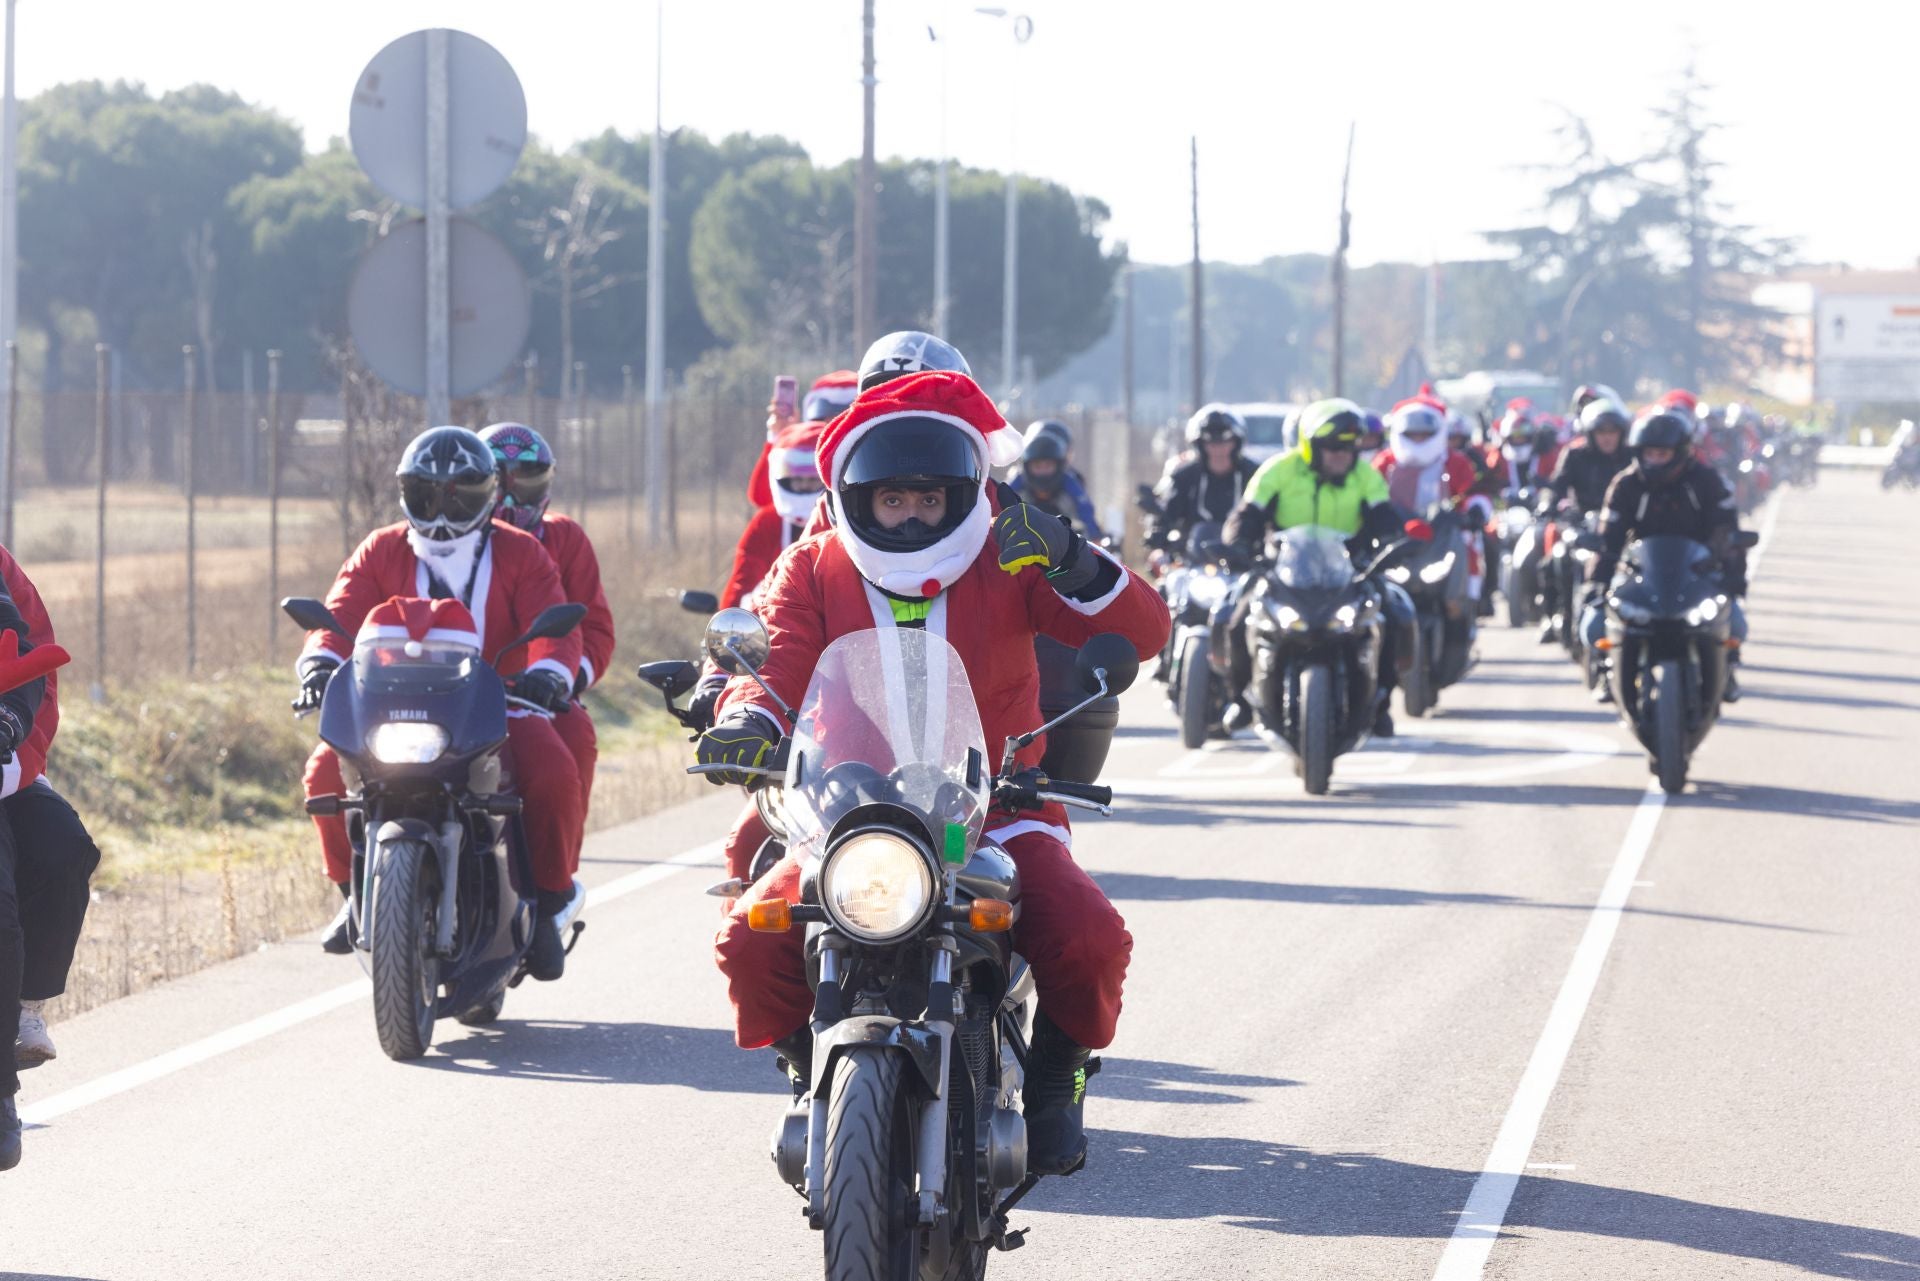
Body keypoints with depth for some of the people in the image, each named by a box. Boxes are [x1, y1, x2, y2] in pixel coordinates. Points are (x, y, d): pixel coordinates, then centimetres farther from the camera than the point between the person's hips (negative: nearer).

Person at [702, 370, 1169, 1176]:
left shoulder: (1008, 563, 3)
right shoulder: (812, 571, 8)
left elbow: (1142, 631, -7)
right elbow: (775, 661, -7)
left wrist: (1075, 566, -27)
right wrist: (749, 717, -31)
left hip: (995, 811, -1)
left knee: (1089, 941, -27)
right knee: (751, 944, -24)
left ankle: (1053, 1079, 5)